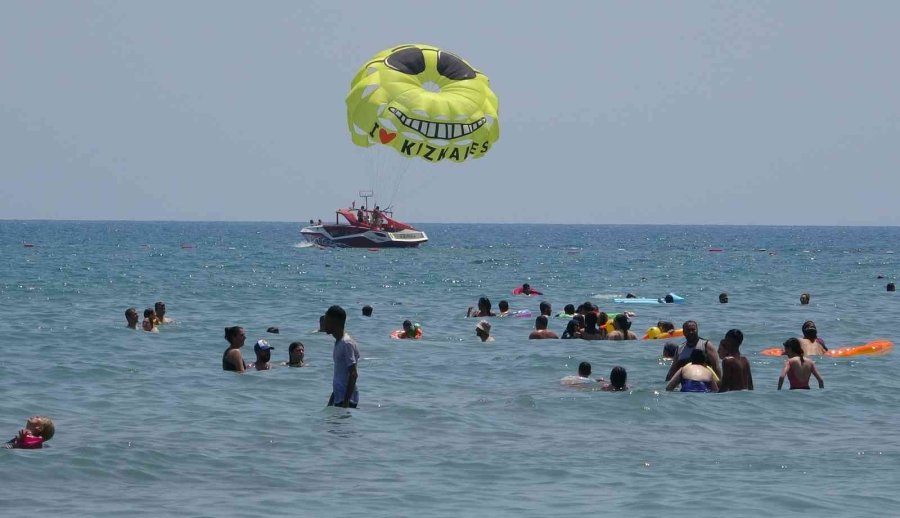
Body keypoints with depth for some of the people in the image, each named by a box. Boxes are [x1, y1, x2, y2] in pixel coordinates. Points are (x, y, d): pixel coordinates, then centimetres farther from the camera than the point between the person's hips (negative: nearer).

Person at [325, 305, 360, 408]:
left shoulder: (347, 343, -15)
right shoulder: (338, 342, 15)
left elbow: (353, 374, -20)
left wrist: (346, 401, -24)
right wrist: (331, 400, 24)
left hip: (347, 399, -9)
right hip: (339, 398, 9)